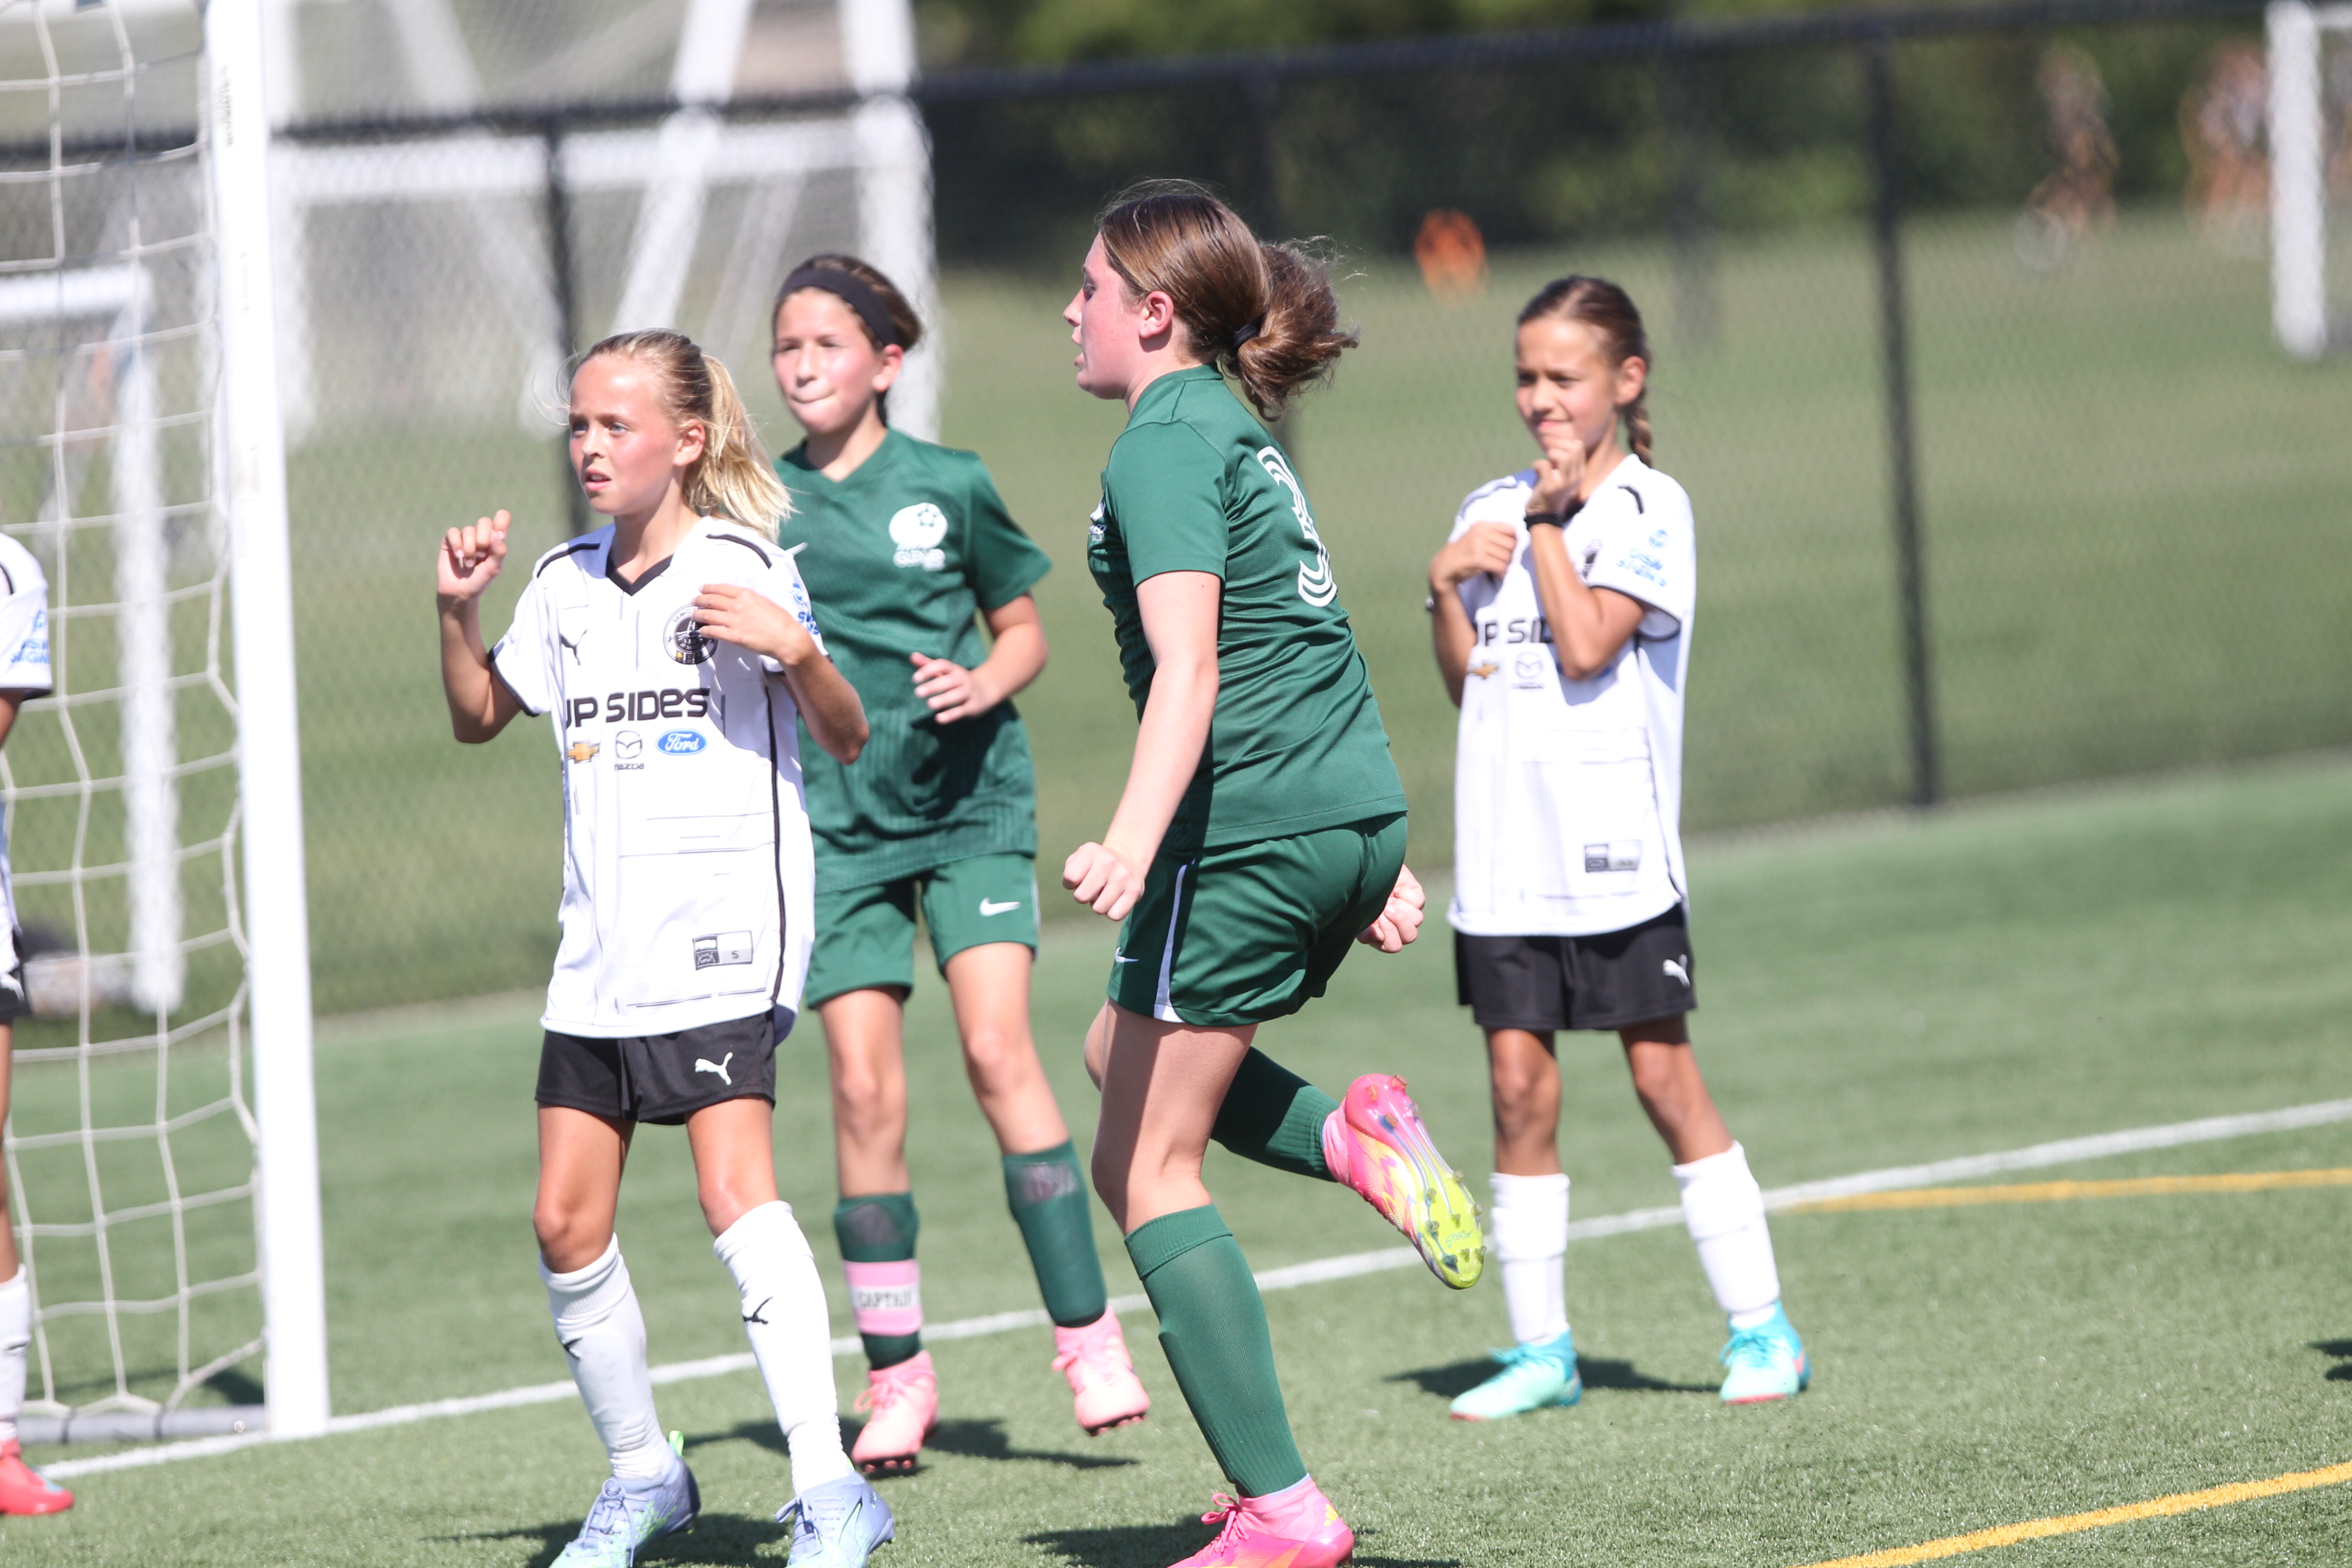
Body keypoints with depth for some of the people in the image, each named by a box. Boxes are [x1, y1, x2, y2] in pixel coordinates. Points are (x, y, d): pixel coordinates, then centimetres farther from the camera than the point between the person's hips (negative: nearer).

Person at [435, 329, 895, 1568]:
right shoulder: (565, 584, 12)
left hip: (727, 937, -7)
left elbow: (846, 740, -5)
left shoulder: (746, 569, -6)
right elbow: (480, 718, 25)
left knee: (735, 1193, -21)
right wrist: (460, 614, 8)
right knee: (565, 1224, 4)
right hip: (600, 953, 7)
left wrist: (798, 650, -23)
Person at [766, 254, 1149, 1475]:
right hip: (834, 822, 1)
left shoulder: (948, 486, 1)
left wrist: (984, 684, -9)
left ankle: (1088, 1339, -8)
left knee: (997, 1051, -15)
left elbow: (1023, 627, 10)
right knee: (863, 1091, -5)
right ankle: (896, 1376, 6)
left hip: (968, 800, -1)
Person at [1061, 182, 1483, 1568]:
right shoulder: (1244, 438, 19)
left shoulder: (1163, 446, -10)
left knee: (1148, 1169, -1)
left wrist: (1133, 839, -34)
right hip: (1358, 813, 9)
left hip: (1249, 829, -9)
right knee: (1124, 1052, 27)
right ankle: (1355, 1136, 3)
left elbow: (1189, 670, -22)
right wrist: (1380, 867, 25)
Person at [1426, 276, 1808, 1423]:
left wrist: (1553, 521, -11)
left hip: (1614, 849, -5)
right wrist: (1447, 585, -2)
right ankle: (1539, 1347, 8)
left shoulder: (1649, 508, -4)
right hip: (1503, 853, 5)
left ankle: (1760, 1327, 5)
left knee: (1664, 1077, -3)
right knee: (1519, 1086, 2)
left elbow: (1588, 647, -15)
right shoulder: (1491, 510, 13)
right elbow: (1465, 681, 14)